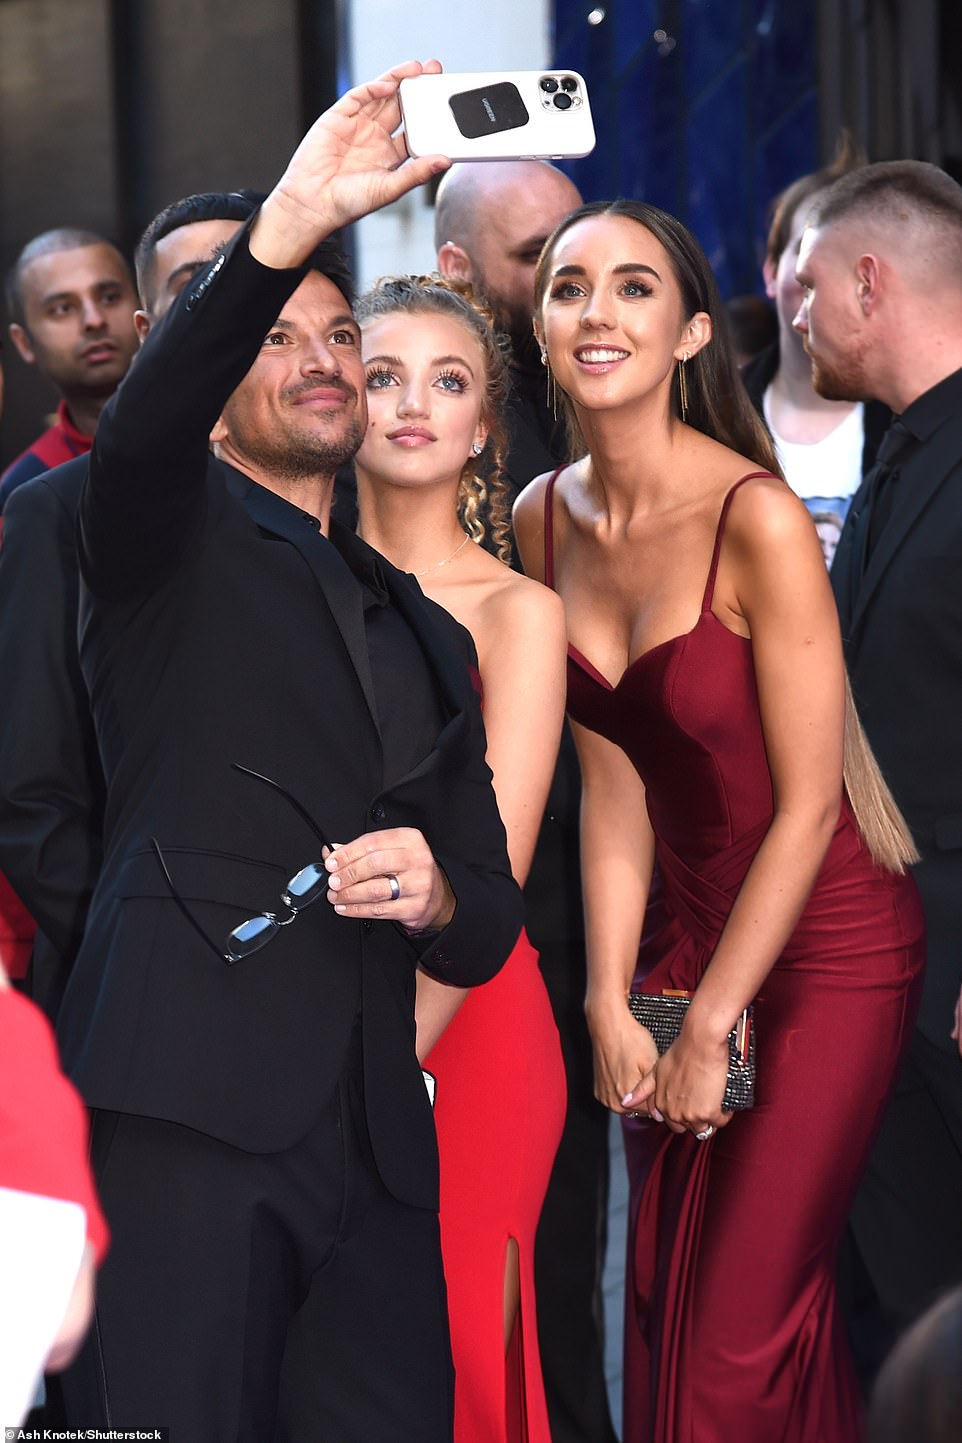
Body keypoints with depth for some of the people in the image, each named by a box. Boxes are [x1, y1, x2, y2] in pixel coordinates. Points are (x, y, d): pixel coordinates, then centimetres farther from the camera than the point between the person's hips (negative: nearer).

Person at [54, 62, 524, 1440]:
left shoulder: (426, 633, 25)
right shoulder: (174, 540, 10)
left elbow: (488, 923, 24)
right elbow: (139, 431, -17)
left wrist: (436, 897, -1)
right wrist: (290, 225, -28)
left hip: (375, 1143, 5)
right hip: (192, 1115, -5)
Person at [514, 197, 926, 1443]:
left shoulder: (758, 519, -21)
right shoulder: (545, 519, -1)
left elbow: (808, 803, -17)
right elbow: (612, 784, 3)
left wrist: (709, 1028, -11)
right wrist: (611, 1003, -4)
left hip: (825, 943, -5)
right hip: (684, 926, 6)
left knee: (743, 1337, -2)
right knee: (662, 1301, 9)